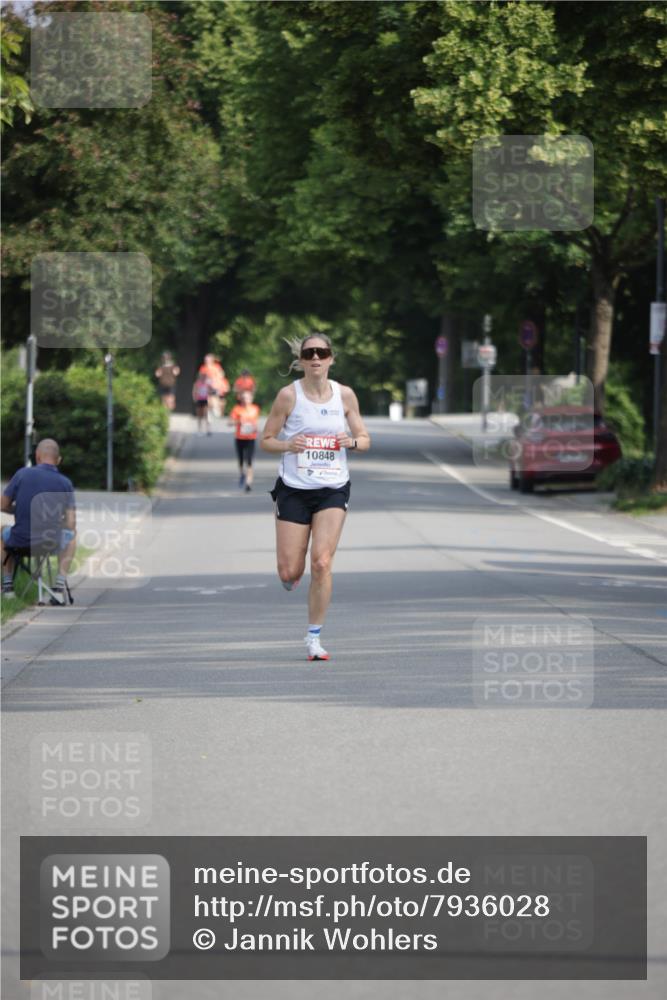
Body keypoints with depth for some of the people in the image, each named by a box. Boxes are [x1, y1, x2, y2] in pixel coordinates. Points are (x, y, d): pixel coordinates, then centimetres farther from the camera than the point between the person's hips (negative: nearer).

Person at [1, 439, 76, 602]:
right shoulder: (65, 483, -4)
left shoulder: (23, 474, -8)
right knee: (71, 537, 34)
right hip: (52, 541, 0)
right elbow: (70, 524, -5)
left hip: (19, 540, 0)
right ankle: (60, 586, 23)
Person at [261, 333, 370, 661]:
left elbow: (365, 439, 9)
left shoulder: (344, 395, 1)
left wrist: (352, 441, -14)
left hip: (333, 489, 1)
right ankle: (291, 573, 38)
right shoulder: (289, 395, -5)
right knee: (289, 573, -2)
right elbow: (266, 440, 0)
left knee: (321, 563, -13)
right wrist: (287, 444, -21)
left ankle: (314, 636, 0)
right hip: (293, 489, -1)